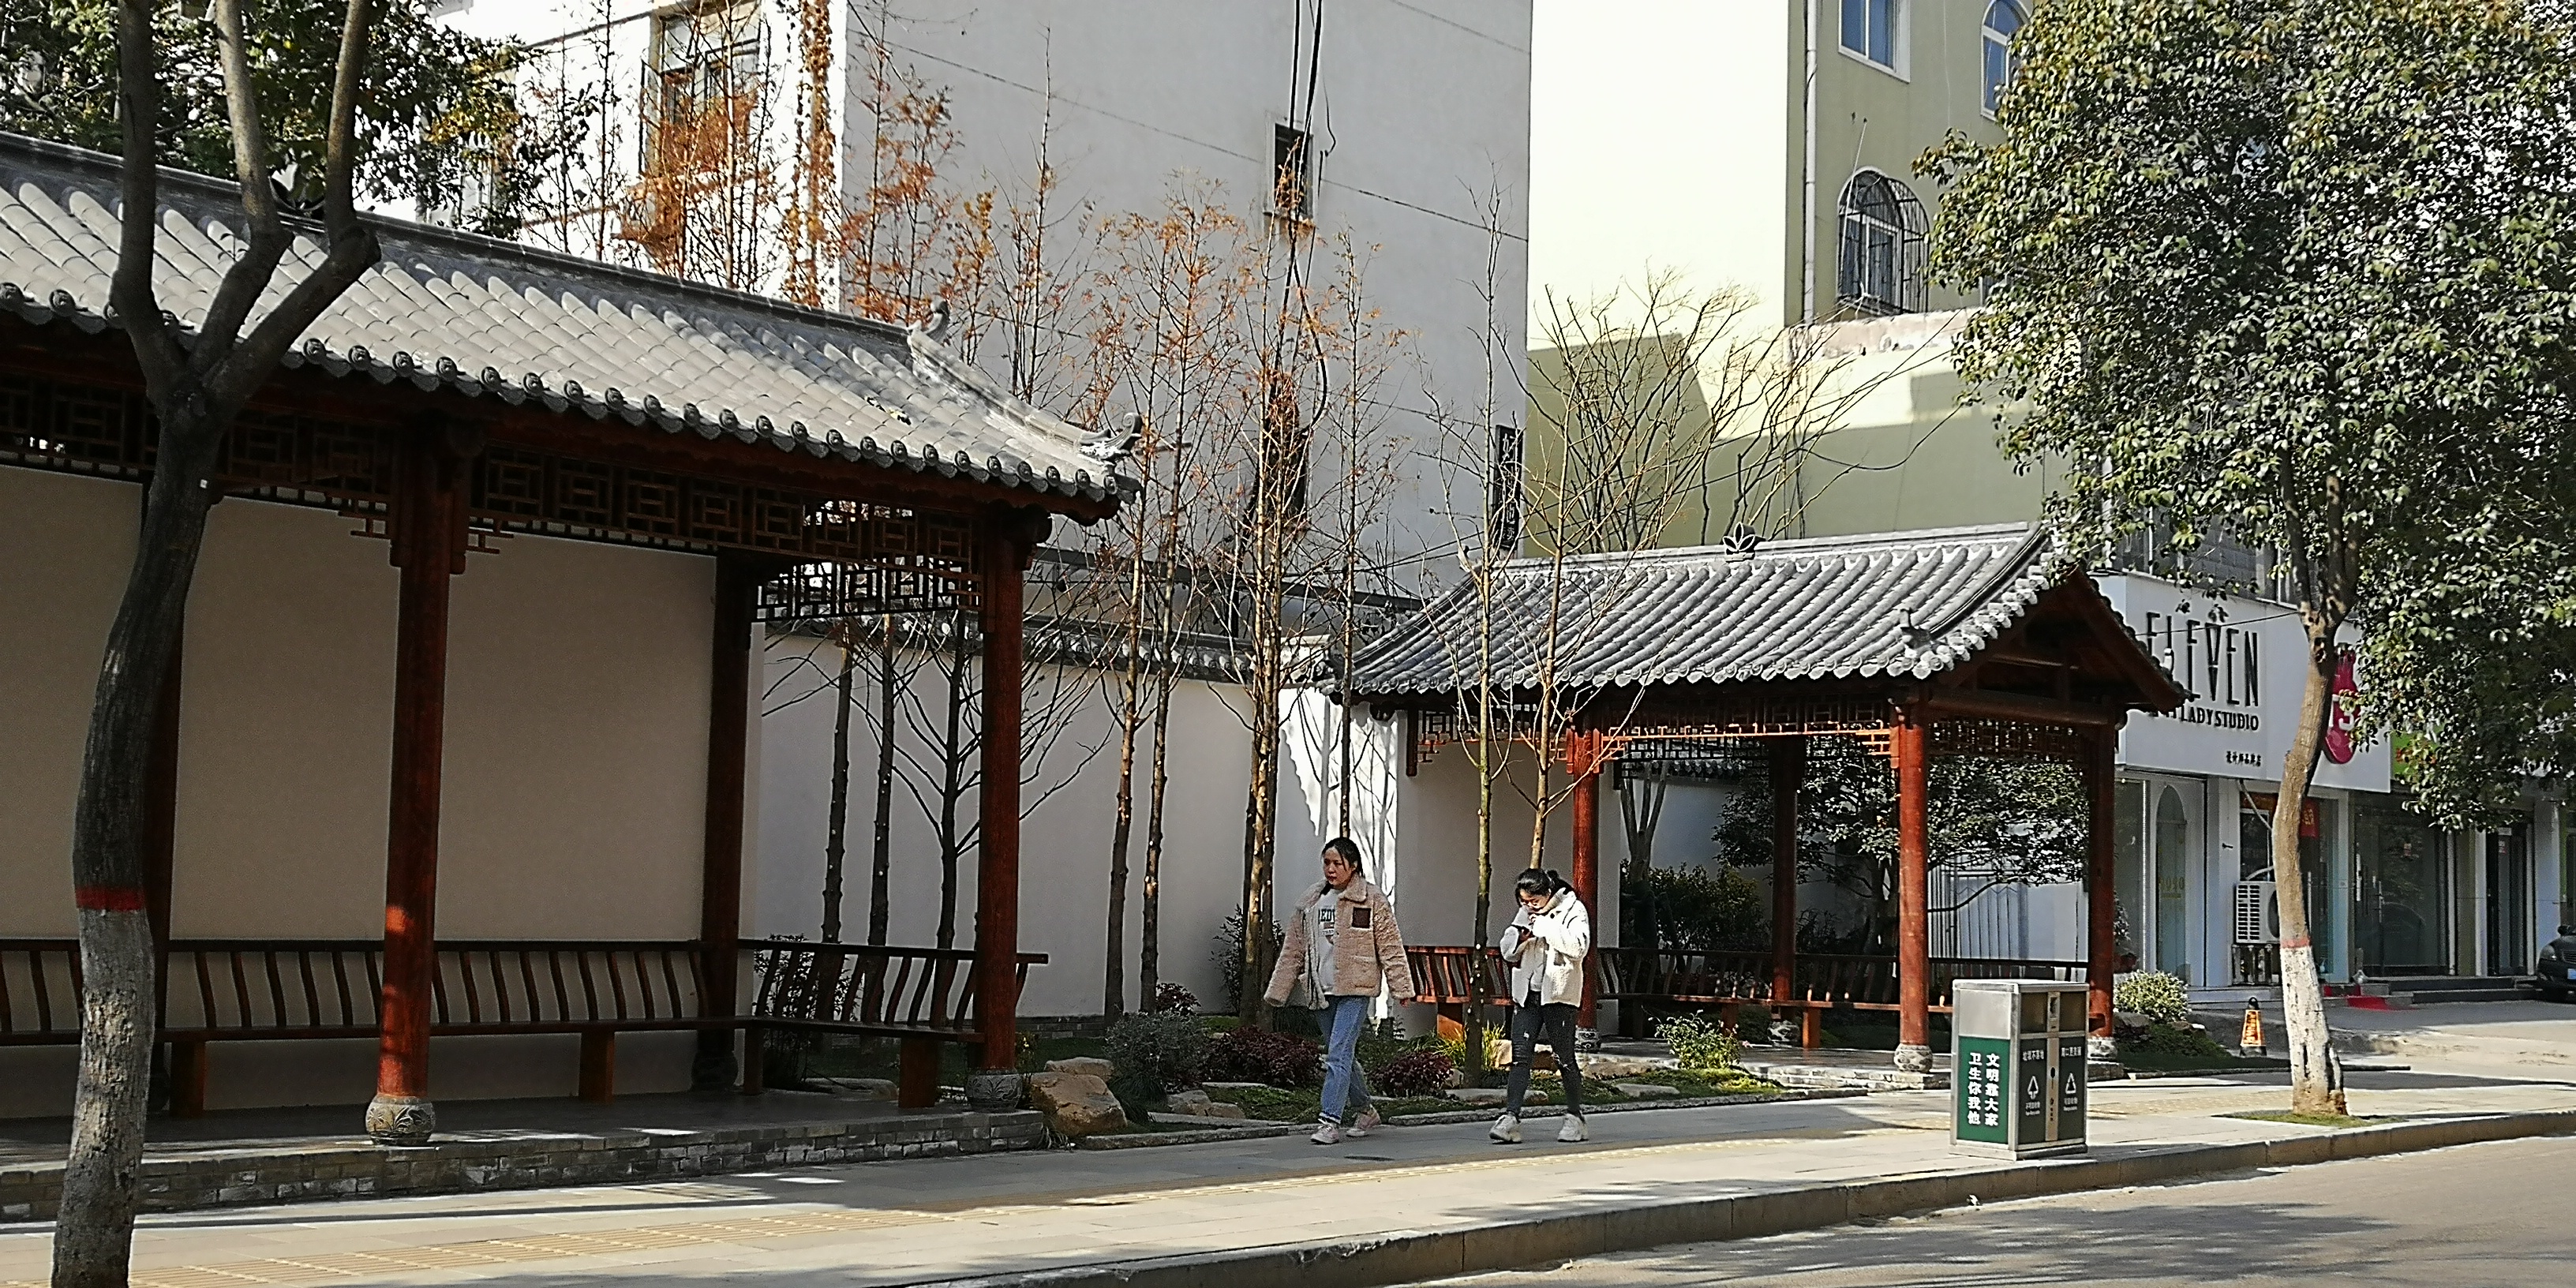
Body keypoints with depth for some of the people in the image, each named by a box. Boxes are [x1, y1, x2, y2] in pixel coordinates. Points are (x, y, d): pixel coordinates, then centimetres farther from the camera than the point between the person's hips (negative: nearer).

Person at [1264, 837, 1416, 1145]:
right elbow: (1293, 950, 16)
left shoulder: (1372, 900, -1)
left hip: (1355, 990, -6)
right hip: (1322, 991, 6)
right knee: (1342, 1056, 13)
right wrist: (1278, 991, 13)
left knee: (1339, 1055, -14)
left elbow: (1390, 946, -3)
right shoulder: (1310, 903, 13)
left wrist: (1401, 986, -8)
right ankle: (1366, 1110, 29)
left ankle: (1330, 1121, -14)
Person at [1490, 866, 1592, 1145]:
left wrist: (1547, 926, -20)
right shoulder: (1525, 914, 12)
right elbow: (1507, 952, 16)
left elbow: (1579, 947, -19)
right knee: (1520, 1056, -4)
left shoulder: (1573, 910, -5)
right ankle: (1510, 1118, -10)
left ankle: (1576, 1120, 15)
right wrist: (1520, 938, -6)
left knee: (1565, 1058, 3)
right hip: (1527, 993, 5)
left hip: (1559, 995, -5)